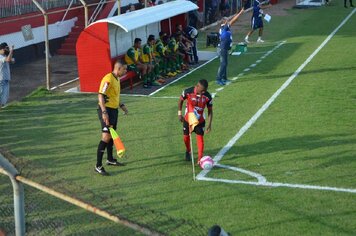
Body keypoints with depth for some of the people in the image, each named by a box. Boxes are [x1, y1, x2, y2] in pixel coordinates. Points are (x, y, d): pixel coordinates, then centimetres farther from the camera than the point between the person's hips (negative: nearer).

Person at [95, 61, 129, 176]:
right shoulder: (108, 79, -18)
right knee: (106, 137, -13)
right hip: (107, 111, -10)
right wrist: (104, 112, -31)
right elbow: (101, 96, -25)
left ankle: (110, 160, 34)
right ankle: (98, 166, -10)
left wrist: (121, 105, 20)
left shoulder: (117, 79, 13)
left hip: (114, 110, 10)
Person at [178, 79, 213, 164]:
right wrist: (179, 113, 0)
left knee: (200, 138, -8)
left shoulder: (208, 96, -22)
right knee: (186, 137, 13)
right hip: (187, 119, 1)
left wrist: (209, 125, -14)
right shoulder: (188, 92, -25)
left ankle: (200, 159, -3)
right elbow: (180, 100, -3)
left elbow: (210, 111, -10)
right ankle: (188, 151, 44)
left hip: (200, 121, -1)